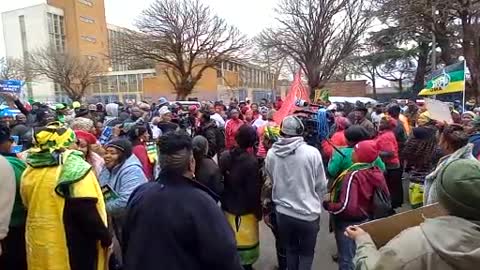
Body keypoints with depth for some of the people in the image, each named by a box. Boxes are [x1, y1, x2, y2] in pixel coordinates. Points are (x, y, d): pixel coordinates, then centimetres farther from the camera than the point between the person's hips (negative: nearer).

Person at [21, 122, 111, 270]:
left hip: (38, 243, 7)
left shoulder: (30, 170, 5)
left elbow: (29, 206, 16)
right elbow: (86, 210, -23)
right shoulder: (75, 166, -17)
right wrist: (104, 234, -13)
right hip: (71, 243, -7)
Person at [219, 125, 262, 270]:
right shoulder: (251, 161, -25)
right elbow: (254, 191, -19)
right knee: (246, 241, 14)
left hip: (228, 207, 6)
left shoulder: (224, 156, -8)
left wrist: (223, 202, 14)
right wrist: (258, 211, -5)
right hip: (245, 210, -5)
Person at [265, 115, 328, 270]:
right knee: (307, 252, 21)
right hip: (308, 214, -2)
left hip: (283, 213, 3)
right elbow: (321, 185, -7)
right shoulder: (312, 152, -18)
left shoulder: (271, 154, -10)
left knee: (290, 249, 25)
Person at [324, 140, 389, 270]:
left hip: (349, 224, -8)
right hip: (367, 220, 8)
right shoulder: (377, 172, -6)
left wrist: (328, 205, -18)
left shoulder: (353, 175, -28)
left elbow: (347, 207, -34)